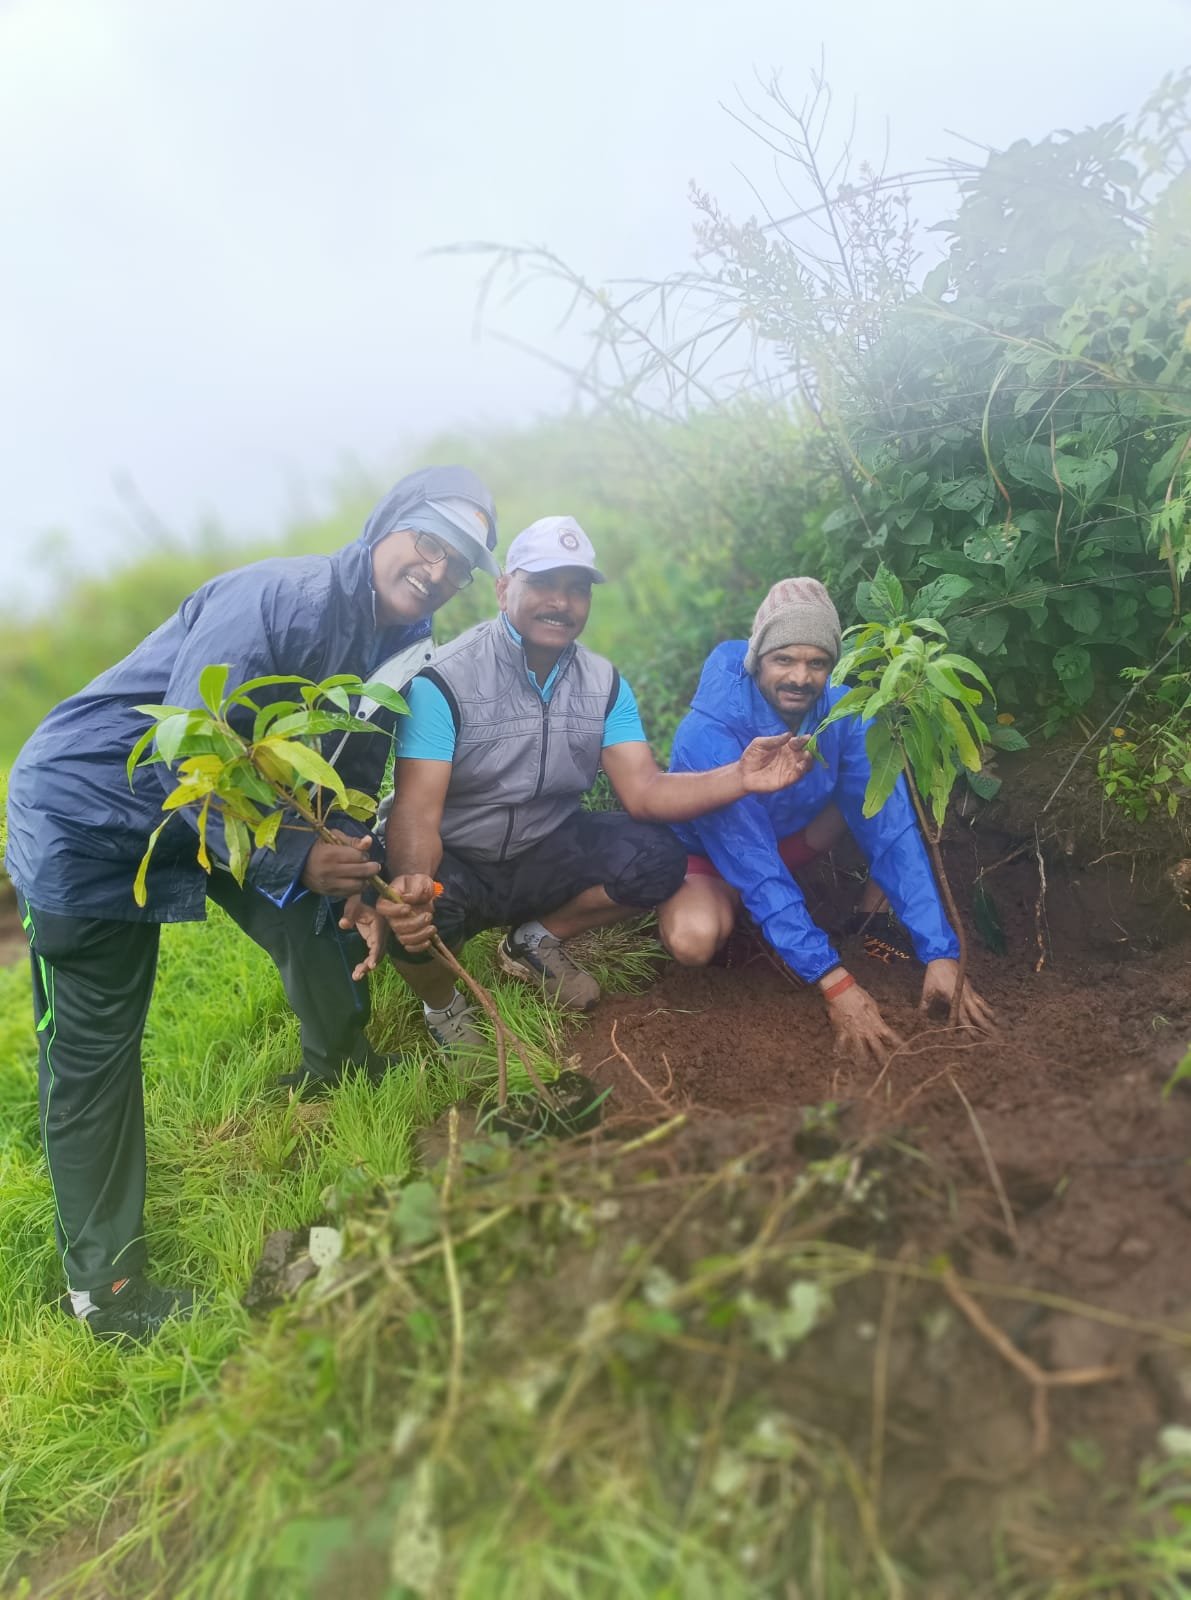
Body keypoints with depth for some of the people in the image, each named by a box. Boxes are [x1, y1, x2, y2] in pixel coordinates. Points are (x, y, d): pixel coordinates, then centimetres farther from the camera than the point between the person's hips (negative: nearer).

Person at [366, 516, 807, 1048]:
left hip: (545, 855, 4)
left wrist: (738, 778, -30)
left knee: (656, 857, -19)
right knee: (409, 914, -36)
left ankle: (537, 940, 9)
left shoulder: (604, 682, -3)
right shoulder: (446, 678, -18)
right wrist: (412, 881, -50)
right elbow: (416, 811, -26)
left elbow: (643, 790, -12)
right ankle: (442, 1001, 3)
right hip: (455, 865, -4)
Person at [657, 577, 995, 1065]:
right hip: (708, 857, -4)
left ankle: (873, 911, -3)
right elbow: (755, 869, -37)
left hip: (793, 838, 4)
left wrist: (940, 955, -31)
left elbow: (891, 829, -23)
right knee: (695, 939, -38)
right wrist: (835, 983, -43)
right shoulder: (709, 735, -35)